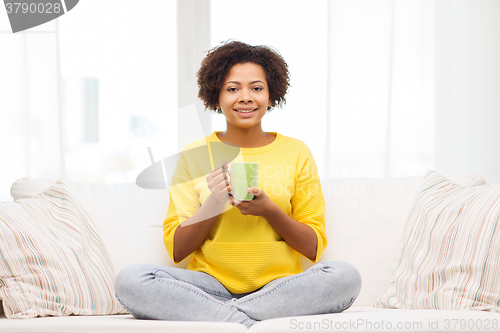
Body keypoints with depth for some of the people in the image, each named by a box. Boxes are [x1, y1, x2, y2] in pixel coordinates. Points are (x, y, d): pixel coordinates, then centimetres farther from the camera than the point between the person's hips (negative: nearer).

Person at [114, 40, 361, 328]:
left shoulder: (296, 153, 8)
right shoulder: (193, 155, 8)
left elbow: (313, 248, 4)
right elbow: (176, 250, 3)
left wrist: (269, 210, -13)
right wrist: (213, 202, -14)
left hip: (278, 286, 1)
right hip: (211, 283, 0)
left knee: (346, 276, -30)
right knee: (130, 280, -27)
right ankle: (248, 322, -25)